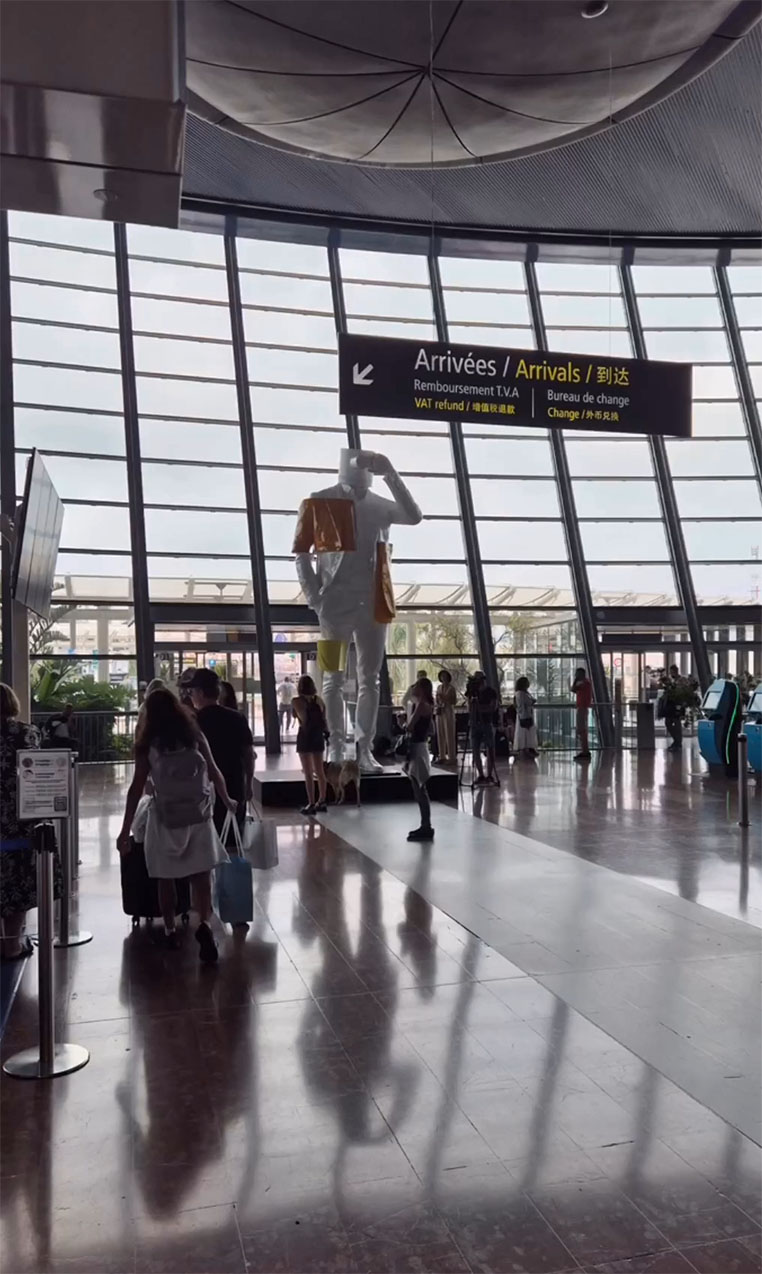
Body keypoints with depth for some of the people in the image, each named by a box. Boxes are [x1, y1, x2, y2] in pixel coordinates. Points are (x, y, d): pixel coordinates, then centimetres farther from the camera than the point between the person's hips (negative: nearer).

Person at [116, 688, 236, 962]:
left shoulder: (147, 745, -2)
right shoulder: (195, 736, 3)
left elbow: (137, 788, -6)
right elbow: (214, 773, 8)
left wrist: (125, 830, -3)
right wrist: (227, 801, 25)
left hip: (165, 818, -1)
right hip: (198, 815, 1)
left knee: (166, 878, 13)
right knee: (201, 875, 1)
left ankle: (170, 930, 23)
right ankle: (204, 923, -18)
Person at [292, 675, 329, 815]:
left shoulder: (297, 701, -9)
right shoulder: (318, 699, 5)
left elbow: (303, 719, -14)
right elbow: (323, 719, 4)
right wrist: (326, 732, 9)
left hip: (305, 736, -5)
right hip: (318, 735, 5)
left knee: (308, 773, 0)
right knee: (320, 771, 12)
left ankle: (311, 804, 1)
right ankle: (321, 802, 19)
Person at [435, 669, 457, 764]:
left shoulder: (451, 688, -4)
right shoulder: (439, 687, 13)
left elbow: (454, 701, -6)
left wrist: (445, 698, -16)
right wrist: (438, 703, -1)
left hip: (448, 712, -6)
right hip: (440, 712, 6)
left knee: (449, 735, -6)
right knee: (440, 735, 4)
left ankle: (451, 757, -4)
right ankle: (442, 756, 9)